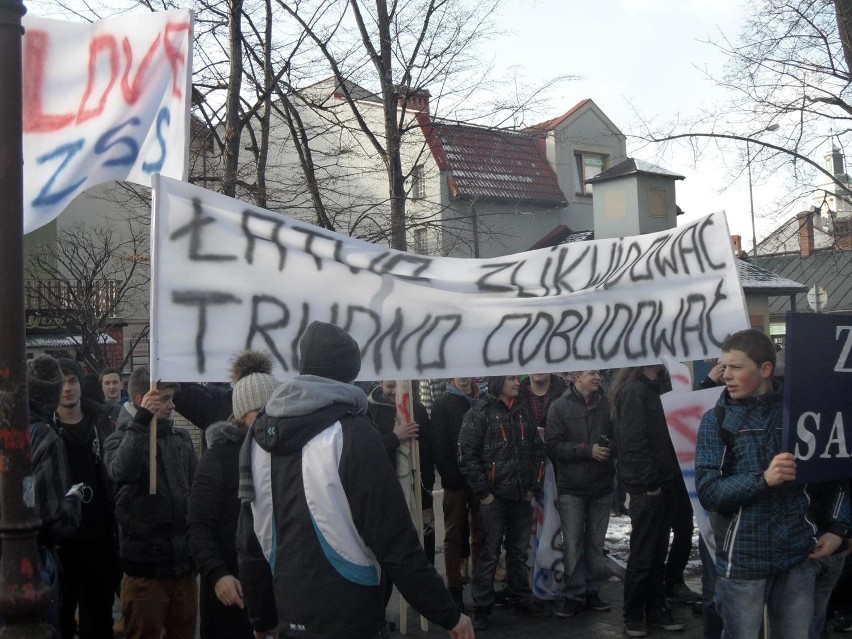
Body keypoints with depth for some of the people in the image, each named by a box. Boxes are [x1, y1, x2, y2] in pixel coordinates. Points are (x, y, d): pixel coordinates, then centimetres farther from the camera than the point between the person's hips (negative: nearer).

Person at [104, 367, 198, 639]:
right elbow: (121, 471, -26)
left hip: (184, 562, 5)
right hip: (145, 565, -4)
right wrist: (142, 420, -31)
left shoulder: (181, 438, 10)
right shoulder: (121, 439, -3)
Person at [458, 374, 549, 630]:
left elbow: (538, 451, 17)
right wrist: (483, 492, -12)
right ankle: (481, 607, 7)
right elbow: (467, 456, -11)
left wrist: (534, 486, 9)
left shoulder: (522, 413, 13)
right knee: (489, 554, -2)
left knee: (519, 551, 14)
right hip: (493, 497, -5)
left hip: (522, 496, 6)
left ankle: (522, 599, 26)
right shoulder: (479, 413, -6)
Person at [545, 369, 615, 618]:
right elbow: (553, 446, -10)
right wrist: (588, 450, -17)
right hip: (571, 487, -3)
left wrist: (609, 448, -14)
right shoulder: (560, 407, -5)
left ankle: (592, 591, 21)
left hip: (601, 486, 3)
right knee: (572, 544, 0)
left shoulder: (607, 404, 1)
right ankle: (573, 594, 10)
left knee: (596, 542, 10)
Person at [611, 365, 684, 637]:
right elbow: (633, 442, -20)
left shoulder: (650, 389, 16)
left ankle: (656, 609, 24)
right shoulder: (634, 391, -13)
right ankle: (633, 615, 10)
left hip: (660, 485, 9)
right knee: (642, 555, 0)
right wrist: (650, 484, -18)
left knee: (657, 553, 15)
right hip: (646, 489, -9)